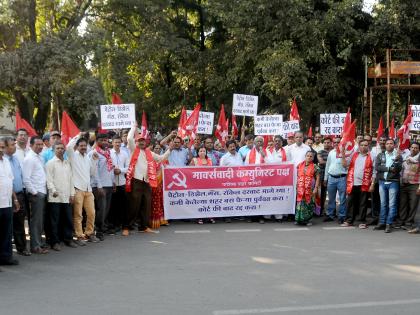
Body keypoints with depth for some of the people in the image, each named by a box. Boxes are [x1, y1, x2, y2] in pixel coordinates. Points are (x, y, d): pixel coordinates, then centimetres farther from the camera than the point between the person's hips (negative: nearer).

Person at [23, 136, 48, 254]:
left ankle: (39, 243, 22)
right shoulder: (29, 159, -11)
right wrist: (34, 193, -13)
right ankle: (35, 246, 3)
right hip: (35, 194, -8)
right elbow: (26, 179, -16)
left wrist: (44, 191, 11)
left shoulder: (40, 157, 15)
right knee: (36, 221, -3)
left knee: (40, 220, 13)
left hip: (42, 193, 8)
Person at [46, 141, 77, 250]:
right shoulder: (51, 163, -1)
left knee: (68, 219, 9)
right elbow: (49, 179, -8)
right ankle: (55, 242, 6)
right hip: (55, 197, -5)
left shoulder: (67, 163, 15)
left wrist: (72, 193, 11)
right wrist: (53, 190, -19)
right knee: (55, 220, 0)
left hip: (66, 197, 5)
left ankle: (68, 239, 20)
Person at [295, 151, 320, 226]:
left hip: (310, 189, -2)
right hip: (300, 189, 2)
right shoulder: (300, 165, 9)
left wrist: (316, 188, -9)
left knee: (309, 204, 1)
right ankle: (299, 219, 5)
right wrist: (296, 187, 8)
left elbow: (317, 178, -1)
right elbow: (297, 177, 13)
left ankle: (307, 219, 10)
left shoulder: (314, 167, 0)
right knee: (300, 204, -1)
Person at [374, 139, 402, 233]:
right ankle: (382, 223, 14)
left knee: (392, 204, -3)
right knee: (383, 204, 9)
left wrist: (396, 160, -23)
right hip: (382, 182, 3)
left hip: (393, 182, -3)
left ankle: (389, 224, -1)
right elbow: (377, 167, -4)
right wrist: (389, 169, -11)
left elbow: (399, 169, -8)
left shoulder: (398, 156, 3)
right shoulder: (380, 155, 10)